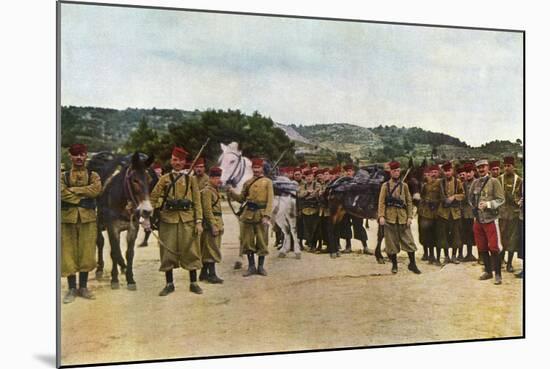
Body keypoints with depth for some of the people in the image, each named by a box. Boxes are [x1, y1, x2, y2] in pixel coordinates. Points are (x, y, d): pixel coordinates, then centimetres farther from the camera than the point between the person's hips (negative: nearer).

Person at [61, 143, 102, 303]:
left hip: (88, 219, 1)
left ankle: (83, 287, 17)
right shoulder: (63, 176, 7)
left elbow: (96, 190, -13)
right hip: (67, 218, 0)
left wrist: (73, 189, -12)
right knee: (68, 253, 1)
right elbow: (62, 193, -11)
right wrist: (82, 199, -14)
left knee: (87, 253, 3)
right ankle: (72, 289, 11)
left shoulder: (93, 176, 8)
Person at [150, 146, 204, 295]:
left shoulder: (191, 179, 7)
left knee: (190, 251, 2)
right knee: (168, 252, 3)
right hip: (168, 219, 1)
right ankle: (169, 284, 14)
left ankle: (193, 283, 13)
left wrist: (199, 222, -4)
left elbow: (197, 202, 4)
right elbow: (153, 197, 7)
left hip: (187, 220, -1)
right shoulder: (164, 179, 8)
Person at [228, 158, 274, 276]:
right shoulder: (247, 183, 13)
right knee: (247, 241, 5)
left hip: (261, 215, -3)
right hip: (248, 214, 4)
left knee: (262, 241, 2)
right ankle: (251, 266, 14)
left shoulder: (267, 182, 2)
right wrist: (232, 193, -4)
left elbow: (270, 201, -6)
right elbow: (242, 199, 16)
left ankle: (261, 266, 13)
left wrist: (266, 216, -17)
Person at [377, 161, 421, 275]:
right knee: (391, 241, 3)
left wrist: (410, 217, -2)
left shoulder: (404, 186, 9)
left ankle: (412, 264, 9)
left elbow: (409, 201, 7)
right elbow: (381, 202, -4)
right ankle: (394, 264, 15)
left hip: (403, 217, 2)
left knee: (408, 240, 0)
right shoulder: (385, 185, 3)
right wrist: (381, 216, -15)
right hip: (389, 217, -2)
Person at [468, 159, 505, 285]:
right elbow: (470, 197, 22)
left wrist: (487, 205, -20)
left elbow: (500, 199, -10)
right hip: (478, 219, 6)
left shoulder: (494, 181, -6)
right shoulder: (475, 182, 9)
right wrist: (475, 206, 8)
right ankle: (488, 271, 24)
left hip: (490, 219, -6)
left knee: (493, 247, -6)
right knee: (481, 248, 11)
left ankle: (497, 274, 2)